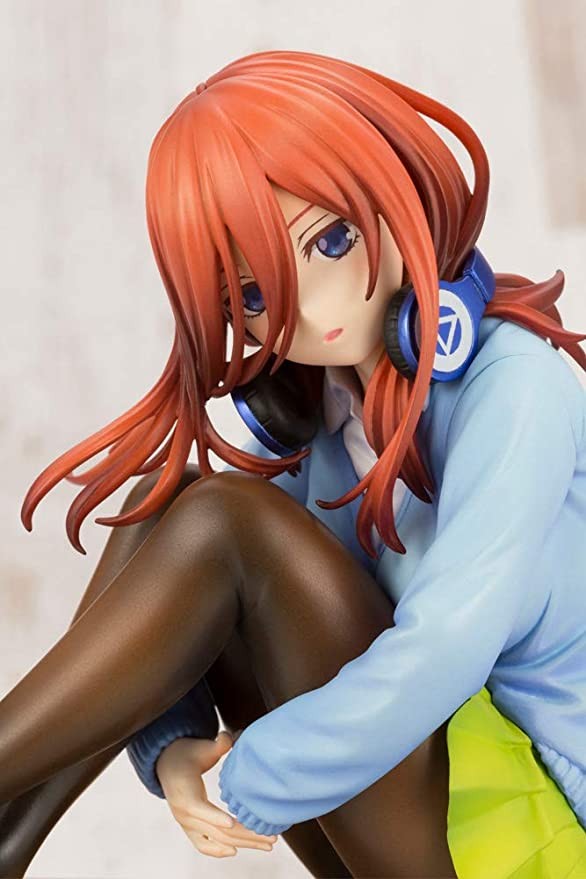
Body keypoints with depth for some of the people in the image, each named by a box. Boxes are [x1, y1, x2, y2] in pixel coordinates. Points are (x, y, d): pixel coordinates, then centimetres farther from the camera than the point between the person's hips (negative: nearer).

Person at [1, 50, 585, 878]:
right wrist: (171, 753, -19)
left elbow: (435, 664, -30)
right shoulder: (290, 414, 2)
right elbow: (170, 621, 2)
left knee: (228, 520, -20)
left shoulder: (509, 383, -19)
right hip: (412, 766, 7)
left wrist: (227, 793, -20)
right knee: (166, 501, -1)